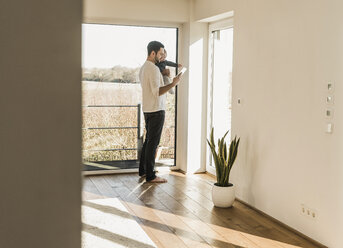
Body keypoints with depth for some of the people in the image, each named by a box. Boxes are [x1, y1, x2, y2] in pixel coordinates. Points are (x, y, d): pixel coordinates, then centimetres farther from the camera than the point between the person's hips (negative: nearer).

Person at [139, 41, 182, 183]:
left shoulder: (143, 68, 15)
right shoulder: (153, 69, -16)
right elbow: (157, 91, -24)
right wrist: (173, 83, -19)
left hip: (147, 110, 10)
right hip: (156, 110, -10)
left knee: (148, 140, 16)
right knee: (153, 142, -6)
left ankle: (143, 170, 23)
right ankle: (150, 176, -2)